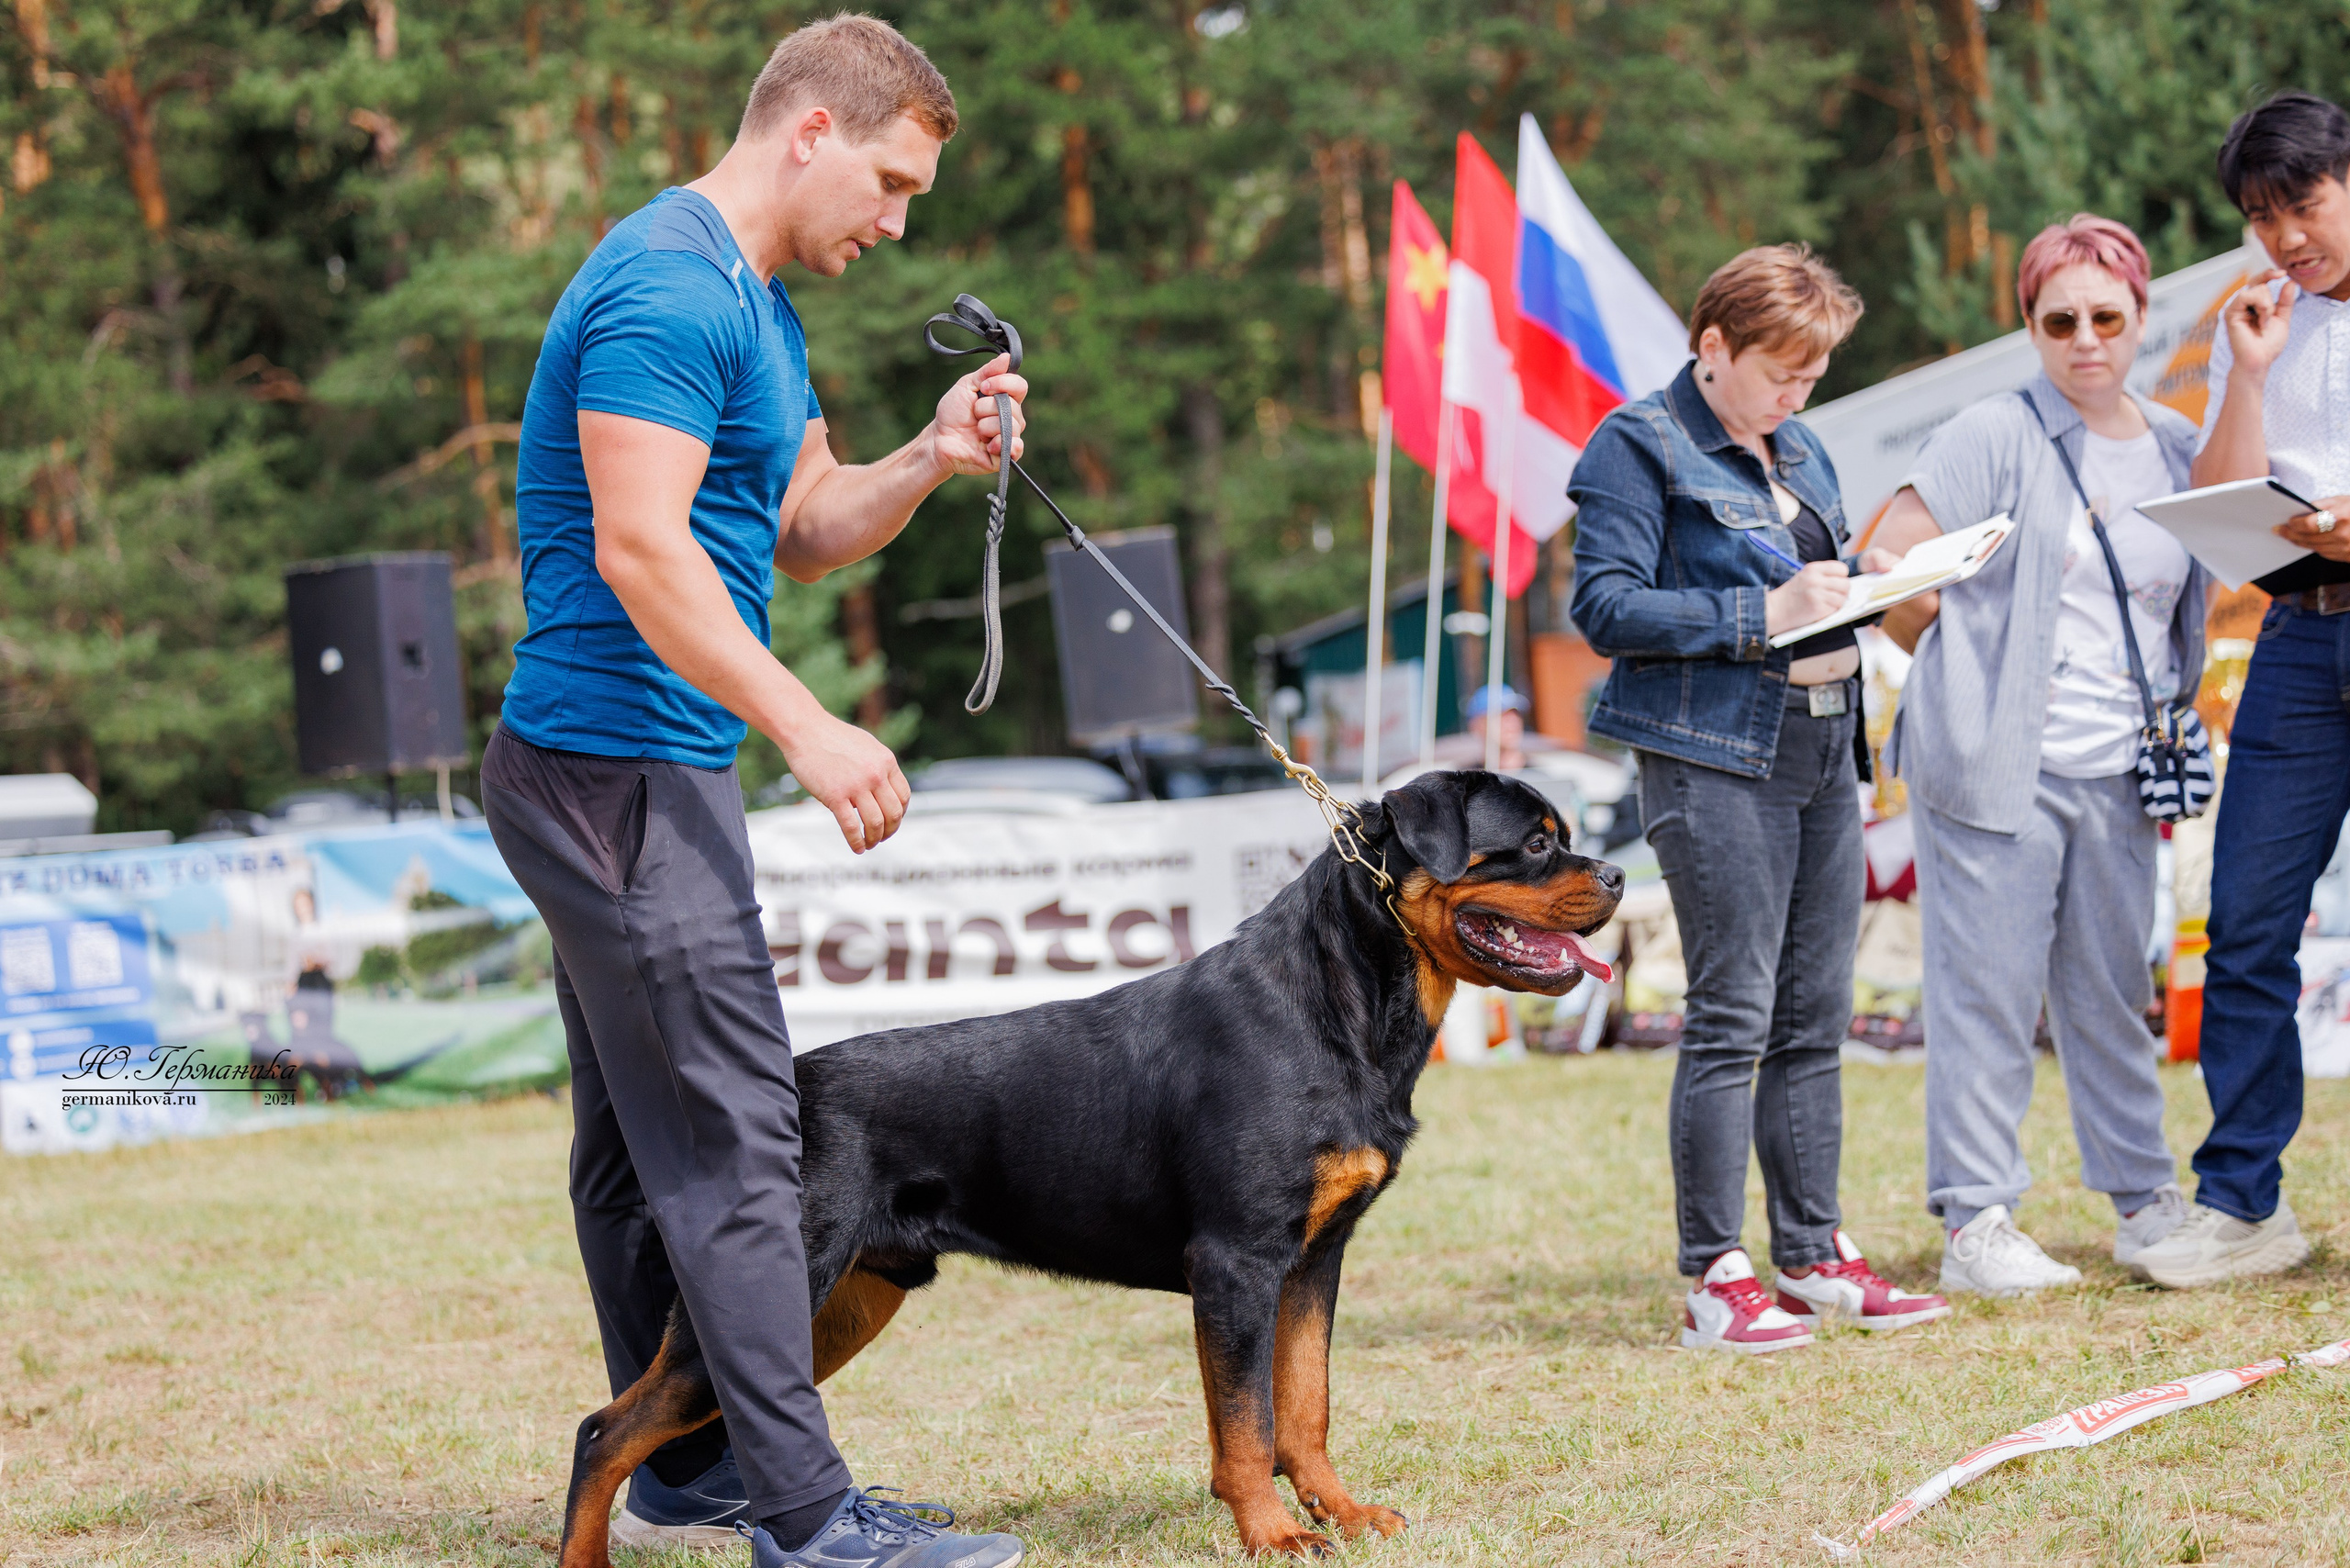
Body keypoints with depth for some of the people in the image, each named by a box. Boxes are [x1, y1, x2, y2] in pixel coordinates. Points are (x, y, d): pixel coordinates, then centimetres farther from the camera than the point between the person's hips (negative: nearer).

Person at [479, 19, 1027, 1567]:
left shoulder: (758, 305, 17)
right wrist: (808, 728, -26)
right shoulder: (669, 288, -17)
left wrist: (929, 464, 1)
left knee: (644, 1140, 16)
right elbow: (639, 544, -24)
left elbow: (801, 530, 20)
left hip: (635, 777, 11)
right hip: (617, 765, -11)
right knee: (733, 1139, -10)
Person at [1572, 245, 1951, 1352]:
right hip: (1713, 754, -8)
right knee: (1733, 1013, -9)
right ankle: (1714, 1279, -4)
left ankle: (1815, 1255, 17)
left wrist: (1865, 582, 5)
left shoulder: (1800, 454, 19)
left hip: (1823, 751, 8)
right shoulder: (1639, 447, -5)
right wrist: (1765, 614, -18)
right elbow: (1607, 606, -13)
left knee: (1816, 1015, 9)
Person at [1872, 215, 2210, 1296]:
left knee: (2111, 992, 11)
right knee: (1987, 993, -3)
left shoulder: (2178, 449, 13)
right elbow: (1885, 569, -6)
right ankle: (1975, 1224, 1)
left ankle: (2145, 1200, 22)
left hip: (2116, 775, 5)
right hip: (1994, 764, -5)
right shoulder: (1995, 439, -3)